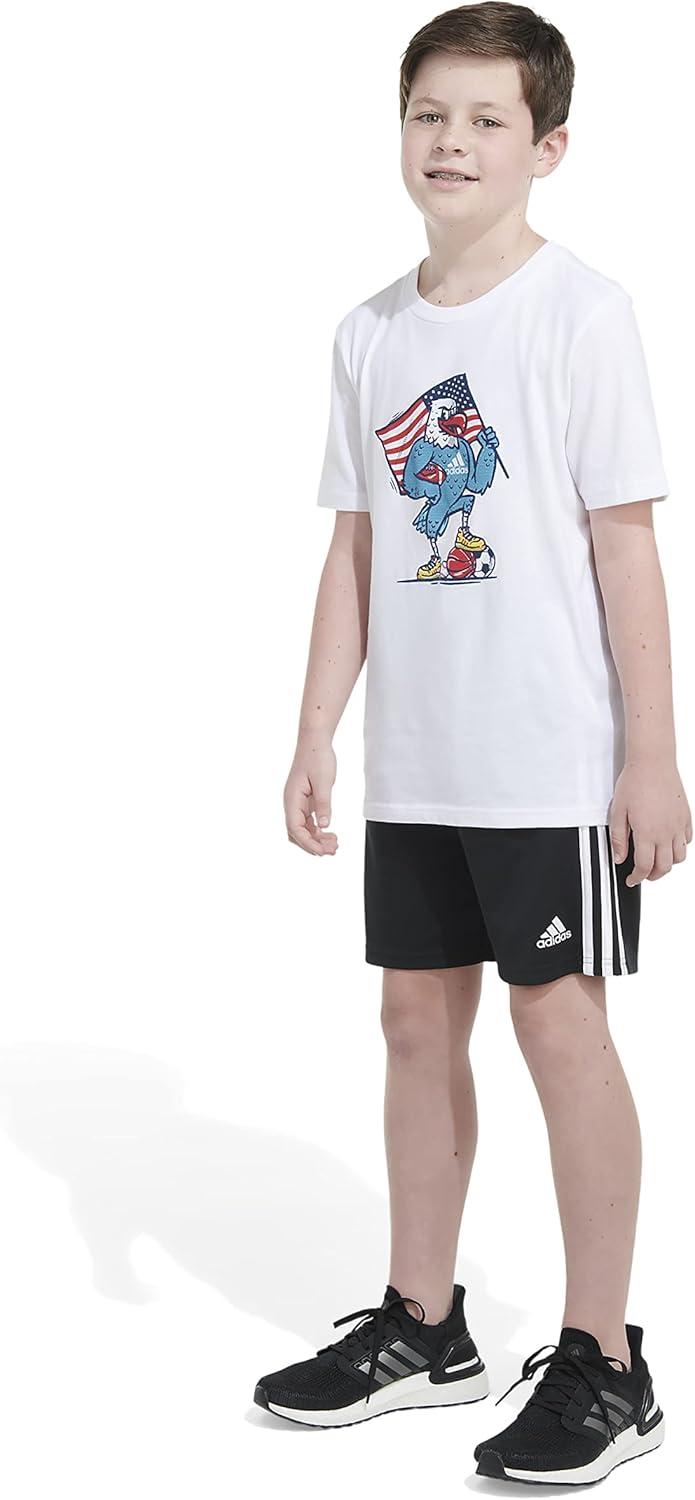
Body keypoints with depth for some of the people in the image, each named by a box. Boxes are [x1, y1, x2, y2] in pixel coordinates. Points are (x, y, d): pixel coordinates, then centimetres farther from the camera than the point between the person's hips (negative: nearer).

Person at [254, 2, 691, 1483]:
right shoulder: (371, 333, 9)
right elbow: (358, 547, 12)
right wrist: (317, 733, 9)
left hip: (553, 761, -6)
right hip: (413, 764, 6)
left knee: (560, 1024, -1)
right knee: (419, 1020, 12)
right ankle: (422, 1328, 27)